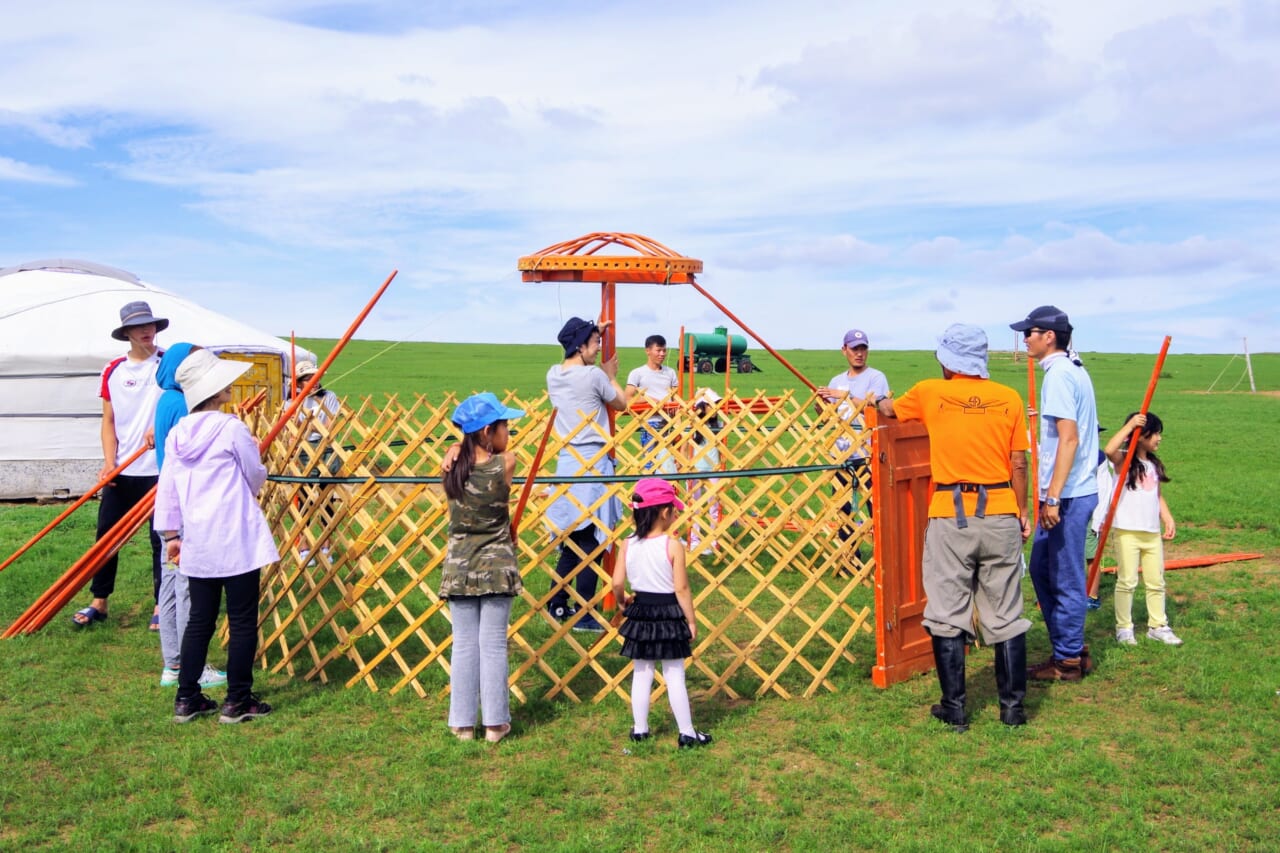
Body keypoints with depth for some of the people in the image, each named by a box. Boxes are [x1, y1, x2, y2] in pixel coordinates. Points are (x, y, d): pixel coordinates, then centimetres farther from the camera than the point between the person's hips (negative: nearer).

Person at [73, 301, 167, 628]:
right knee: (106, 533, 6)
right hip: (121, 470, 3)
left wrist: (162, 427, -21)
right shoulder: (113, 371, 7)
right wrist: (109, 463, -3)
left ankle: (161, 606, 11)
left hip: (160, 467, -3)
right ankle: (99, 602, 19)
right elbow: (109, 422, 8)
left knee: (161, 537, 2)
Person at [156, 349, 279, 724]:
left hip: (196, 543, 6)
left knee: (199, 619, 15)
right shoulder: (232, 428, -10)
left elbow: (167, 489, 10)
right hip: (236, 540, -6)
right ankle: (238, 701, 8)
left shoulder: (177, 434, 7)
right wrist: (255, 452, 19)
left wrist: (171, 534, 19)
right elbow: (256, 479, -1)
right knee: (243, 620, 3)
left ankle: (187, 699, 19)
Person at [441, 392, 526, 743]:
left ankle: (463, 723, 16)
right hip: (497, 566, -3)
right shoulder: (505, 463, -11)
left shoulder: (453, 463, -4)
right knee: (493, 645, 5)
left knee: (464, 645, 10)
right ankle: (495, 722, 12)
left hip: (459, 566, 3)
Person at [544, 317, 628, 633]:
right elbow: (621, 403, 5)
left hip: (566, 461, 7)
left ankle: (557, 605, 24)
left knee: (571, 538, 17)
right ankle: (583, 616, 2)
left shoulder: (553, 375, 8)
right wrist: (611, 376, 19)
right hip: (592, 463, -7)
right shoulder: (594, 375, -11)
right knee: (592, 542, -1)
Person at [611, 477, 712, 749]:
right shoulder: (673, 546, -16)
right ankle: (687, 733, 13)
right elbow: (681, 588, -14)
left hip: (640, 614, 4)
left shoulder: (627, 546, -4)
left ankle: (640, 729, 23)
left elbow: (617, 584, -7)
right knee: (675, 676, 5)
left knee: (642, 674, 15)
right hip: (669, 615, -4)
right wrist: (692, 620, -5)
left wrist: (623, 601, 15)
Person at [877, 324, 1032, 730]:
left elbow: (889, 409, 20)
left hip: (950, 517, -2)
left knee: (948, 616, 7)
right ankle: (1013, 706, 17)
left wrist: (877, 401, 42)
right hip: (1001, 515, 2)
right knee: (1006, 615, 10)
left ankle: (954, 708, 12)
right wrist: (1022, 511, 15)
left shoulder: (929, 393, 0)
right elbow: (1019, 462, 4)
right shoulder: (1009, 398, 3)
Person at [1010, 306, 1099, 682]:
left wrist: (1053, 497, -23)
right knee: (1042, 569, 17)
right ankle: (1071, 648, 25)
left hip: (1068, 495, -10)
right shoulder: (1074, 370, 15)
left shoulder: (1058, 374, -16)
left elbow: (1069, 438, -23)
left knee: (1065, 578, 1)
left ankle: (1068, 660, 12)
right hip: (1074, 492, 10)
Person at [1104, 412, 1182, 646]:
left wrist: (1168, 519, 9)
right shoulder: (1124, 460, -6)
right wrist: (1130, 425, -28)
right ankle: (1123, 627, 9)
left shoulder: (1154, 464, 14)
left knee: (1156, 582, 12)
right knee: (1127, 581, -1)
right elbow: (1110, 450, -30)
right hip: (1127, 531, -7)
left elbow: (1158, 496, 21)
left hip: (1152, 532, 7)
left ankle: (1158, 626, 23)